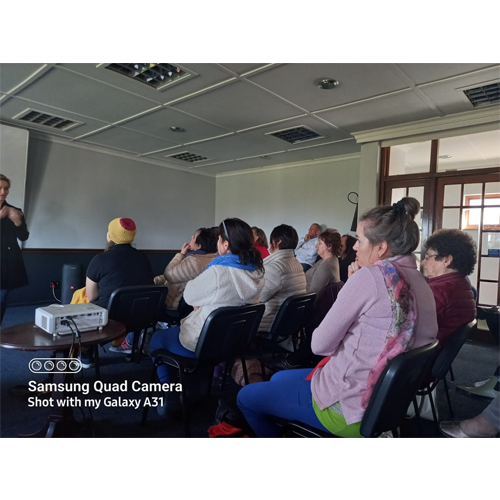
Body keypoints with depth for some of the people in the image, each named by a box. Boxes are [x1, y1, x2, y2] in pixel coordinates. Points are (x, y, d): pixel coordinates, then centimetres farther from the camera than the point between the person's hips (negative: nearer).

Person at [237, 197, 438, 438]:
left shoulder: (370, 276, -23)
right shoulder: (423, 285, 2)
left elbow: (320, 344, -17)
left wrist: (352, 284, -6)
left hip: (347, 408, -9)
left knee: (246, 397, 13)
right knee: (279, 378, 26)